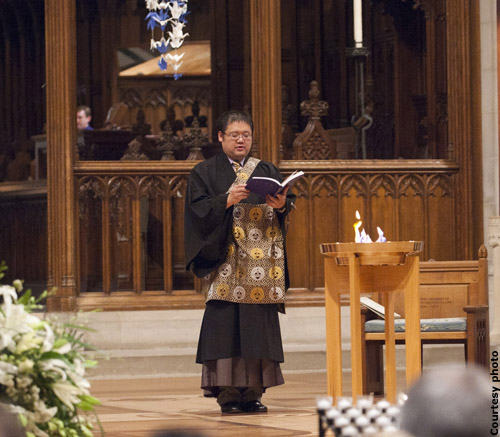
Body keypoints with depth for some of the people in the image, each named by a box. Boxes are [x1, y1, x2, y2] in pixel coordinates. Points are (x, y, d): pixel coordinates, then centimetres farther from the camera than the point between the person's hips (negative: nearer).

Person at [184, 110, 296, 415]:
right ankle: (227, 393, -9)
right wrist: (227, 200, -18)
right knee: (226, 323, -10)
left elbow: (289, 203, 7)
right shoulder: (205, 172, 9)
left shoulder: (266, 171, 18)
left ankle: (253, 392, 0)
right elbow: (198, 209, -4)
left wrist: (281, 205, -15)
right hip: (225, 261, -3)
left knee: (258, 324, -2)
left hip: (261, 261, 3)